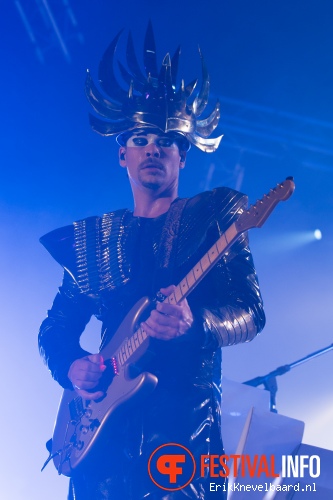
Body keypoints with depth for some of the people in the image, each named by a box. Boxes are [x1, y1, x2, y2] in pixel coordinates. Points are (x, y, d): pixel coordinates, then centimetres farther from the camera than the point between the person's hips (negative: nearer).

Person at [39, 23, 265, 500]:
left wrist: (195, 324, -25)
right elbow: (55, 330, 15)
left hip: (184, 421, -2)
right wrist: (72, 367, -7)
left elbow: (250, 313, -4)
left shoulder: (213, 214, 2)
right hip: (103, 423, 3)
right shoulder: (92, 237, 11)